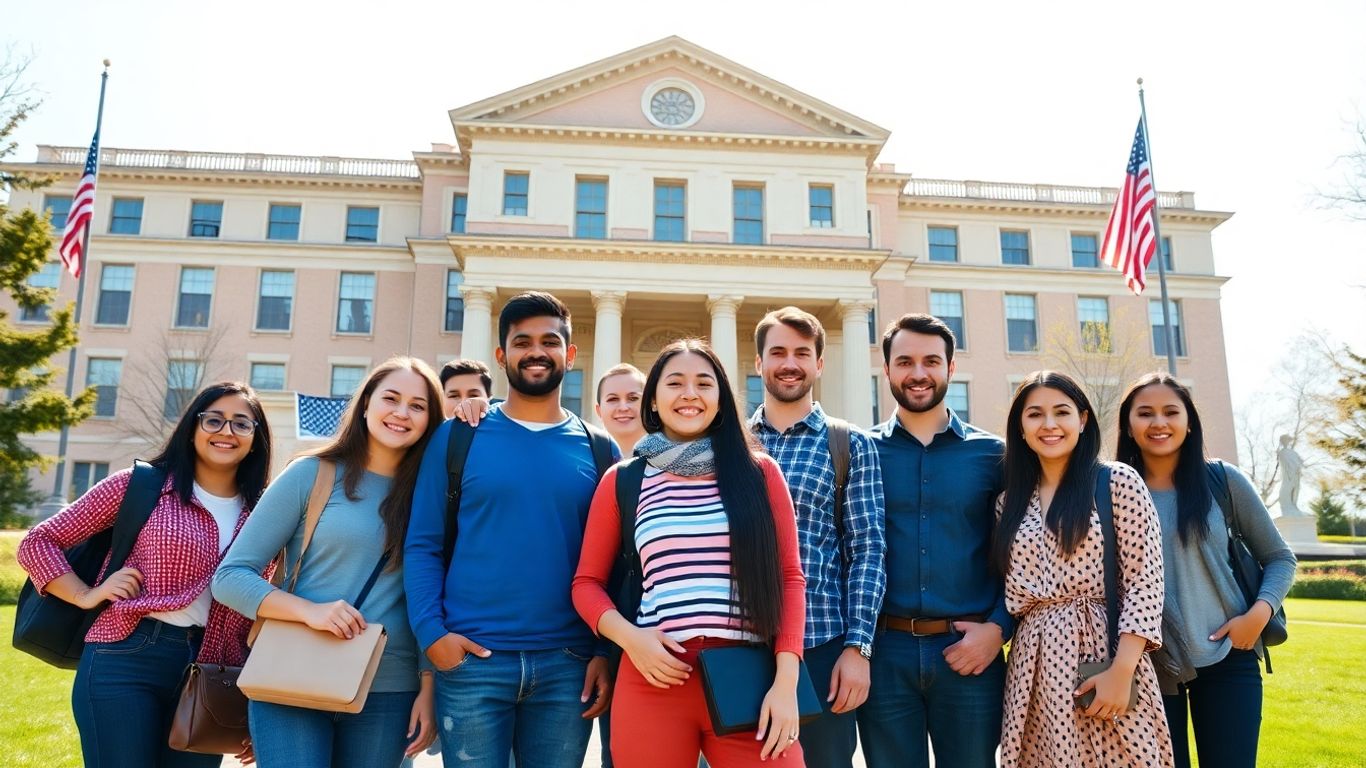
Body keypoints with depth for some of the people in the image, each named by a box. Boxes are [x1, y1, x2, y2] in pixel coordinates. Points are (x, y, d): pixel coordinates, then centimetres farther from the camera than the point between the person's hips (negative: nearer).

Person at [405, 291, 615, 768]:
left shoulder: (598, 451, 7)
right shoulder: (456, 438, 4)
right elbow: (422, 545, 2)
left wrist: (608, 651, -2)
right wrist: (430, 632, -11)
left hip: (567, 665, 1)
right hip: (471, 661, -1)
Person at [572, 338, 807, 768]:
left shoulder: (759, 472, 7)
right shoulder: (623, 481, 7)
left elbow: (789, 577, 5)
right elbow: (587, 582, 10)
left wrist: (786, 681, -4)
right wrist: (629, 637, -8)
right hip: (653, 680, 0)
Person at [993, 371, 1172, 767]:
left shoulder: (1118, 481, -1)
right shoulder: (1009, 503, 11)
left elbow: (1145, 580, -7)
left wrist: (1121, 671, -14)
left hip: (1106, 653, -4)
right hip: (1035, 667, 4)